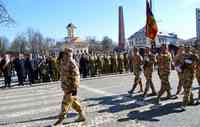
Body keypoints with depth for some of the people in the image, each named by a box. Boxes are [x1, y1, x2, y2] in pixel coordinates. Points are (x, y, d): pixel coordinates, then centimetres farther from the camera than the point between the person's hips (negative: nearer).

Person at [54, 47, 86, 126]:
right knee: (73, 101, 16)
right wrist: (63, 85, 22)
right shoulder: (63, 62, 9)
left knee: (66, 102, -2)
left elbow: (76, 76, -20)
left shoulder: (72, 64, -18)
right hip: (66, 86, 10)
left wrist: (74, 87, -21)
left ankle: (61, 119, 9)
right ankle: (82, 115, 28)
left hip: (71, 87, -10)